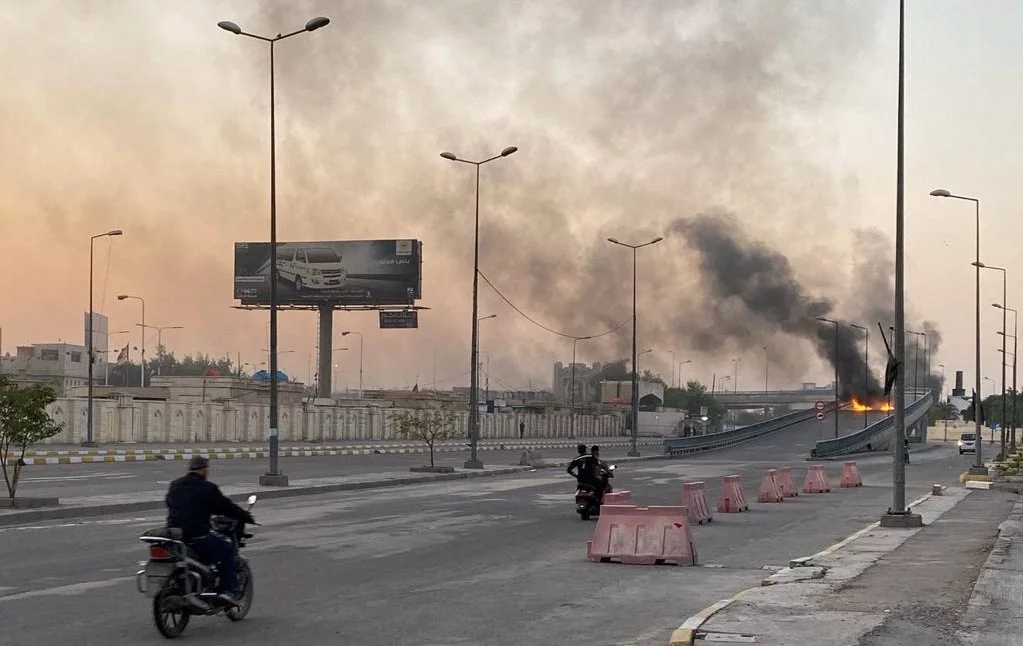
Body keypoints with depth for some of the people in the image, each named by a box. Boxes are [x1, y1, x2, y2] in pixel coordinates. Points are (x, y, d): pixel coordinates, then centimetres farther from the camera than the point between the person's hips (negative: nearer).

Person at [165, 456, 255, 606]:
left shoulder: (174, 486, 13)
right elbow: (226, 507, 1)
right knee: (229, 550, 12)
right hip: (197, 538, -7)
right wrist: (247, 517, 17)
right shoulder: (208, 488, -5)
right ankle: (226, 590, 1)